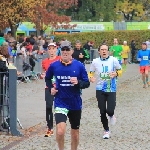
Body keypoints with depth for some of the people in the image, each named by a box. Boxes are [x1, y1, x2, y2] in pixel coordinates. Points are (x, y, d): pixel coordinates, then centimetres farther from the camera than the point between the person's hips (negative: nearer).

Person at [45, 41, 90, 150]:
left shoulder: (79, 66, -4)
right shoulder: (54, 66, -2)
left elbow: (87, 83, 0)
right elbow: (47, 78, 18)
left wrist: (78, 82, -19)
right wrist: (51, 88, 0)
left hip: (76, 103, 2)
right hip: (60, 103, -1)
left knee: (75, 133, 14)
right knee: (60, 131, -20)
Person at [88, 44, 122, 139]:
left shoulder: (114, 60, -6)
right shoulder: (95, 62, -3)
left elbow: (120, 70, 8)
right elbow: (91, 73, 9)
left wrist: (116, 74, -13)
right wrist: (91, 77, -13)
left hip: (111, 89, -2)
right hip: (100, 89, 2)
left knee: (110, 110, -14)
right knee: (102, 112, 4)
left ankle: (111, 116, 24)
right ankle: (106, 131, 23)